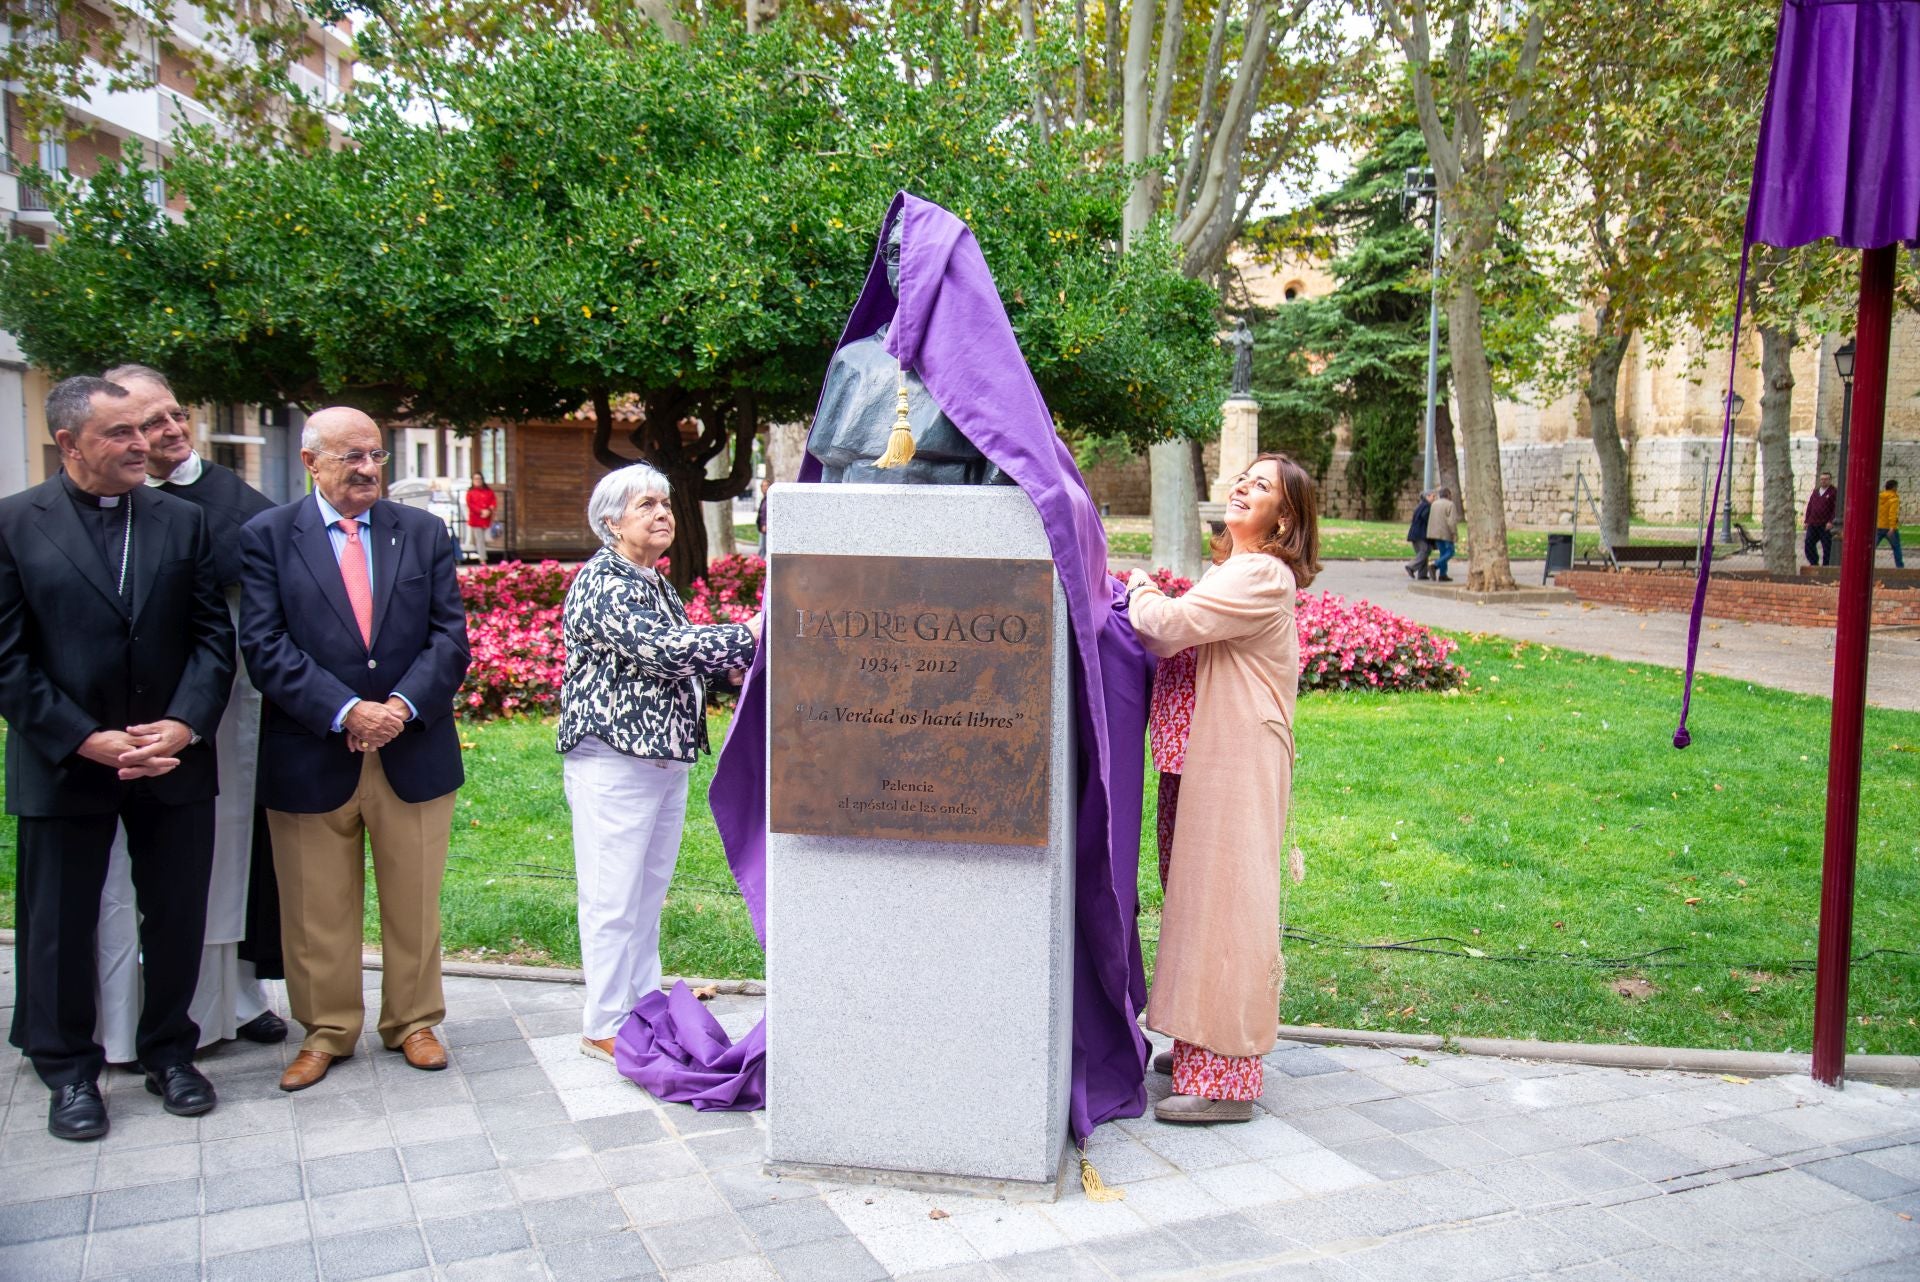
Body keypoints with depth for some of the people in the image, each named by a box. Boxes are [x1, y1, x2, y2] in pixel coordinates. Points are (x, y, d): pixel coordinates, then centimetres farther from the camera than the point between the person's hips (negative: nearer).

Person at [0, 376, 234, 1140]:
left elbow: (213, 635, 2)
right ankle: (69, 1070, 27)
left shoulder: (183, 521, 4)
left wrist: (184, 725, -12)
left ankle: (169, 1052, 29)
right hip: (63, 763, -2)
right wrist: (86, 740, -14)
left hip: (174, 758, 2)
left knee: (178, 916, 11)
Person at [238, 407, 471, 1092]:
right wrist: (346, 712, -19)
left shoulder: (423, 531, 6)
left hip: (412, 748, 2)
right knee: (317, 912, 10)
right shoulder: (268, 536, 0)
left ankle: (414, 1022, 29)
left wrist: (403, 705, -15)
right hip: (312, 756, -1)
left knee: (415, 903, 12)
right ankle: (326, 1031, 29)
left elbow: (449, 635, 1)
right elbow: (266, 647, -9)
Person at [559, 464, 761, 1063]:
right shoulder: (601, 583, -13)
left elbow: (680, 658, 16)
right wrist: (750, 635, -19)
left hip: (665, 761, 9)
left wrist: (745, 645, 1)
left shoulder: (656, 583, 15)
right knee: (613, 901, -1)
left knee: (649, 896, 16)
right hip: (614, 761, -9)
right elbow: (663, 650, -24)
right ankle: (604, 1029, 10)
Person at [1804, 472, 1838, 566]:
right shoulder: (1815, 492, 17)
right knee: (1809, 545, 3)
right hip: (1812, 525, 6)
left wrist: (1831, 522, -18)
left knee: (1826, 547, 0)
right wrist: (1806, 521, 12)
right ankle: (1814, 564, 18)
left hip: (1826, 526, -6)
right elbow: (1809, 507, 20)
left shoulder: (1834, 492, -2)